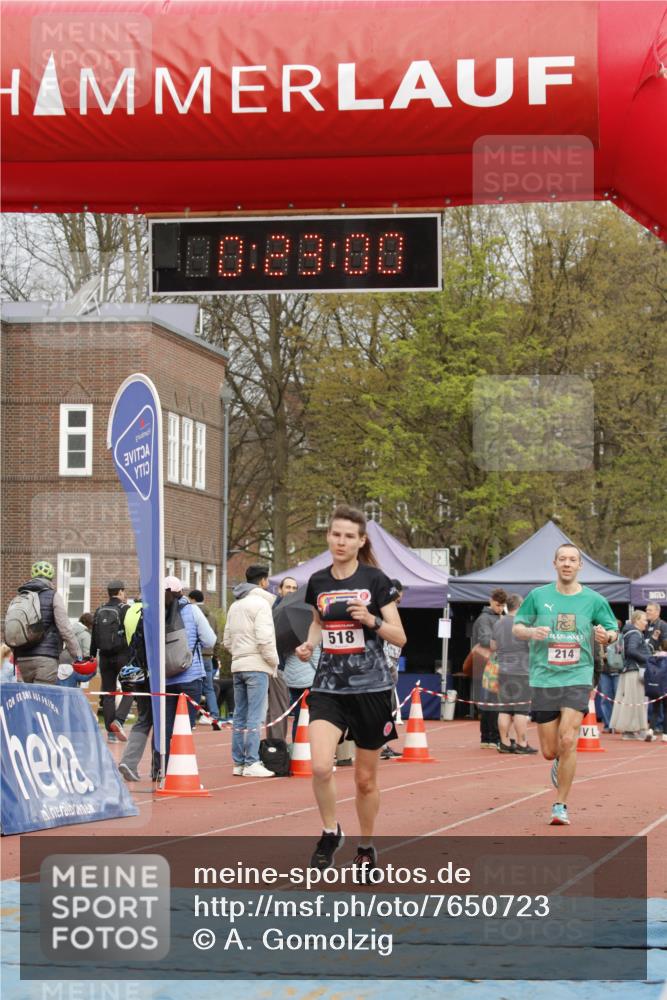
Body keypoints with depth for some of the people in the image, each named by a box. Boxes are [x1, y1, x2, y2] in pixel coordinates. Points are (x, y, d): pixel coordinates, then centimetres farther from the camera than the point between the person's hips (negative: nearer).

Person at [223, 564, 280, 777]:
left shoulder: (235, 606, 18)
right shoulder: (260, 603, -8)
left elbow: (227, 640, 18)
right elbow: (264, 638, -16)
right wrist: (273, 663, -7)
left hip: (237, 665, 8)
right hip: (256, 666, -8)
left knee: (240, 716, 10)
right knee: (255, 716, -8)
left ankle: (238, 763, 11)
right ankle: (252, 763, -11)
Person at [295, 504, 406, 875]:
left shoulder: (376, 580, -5)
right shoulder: (318, 582, 5)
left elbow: (400, 637, -3)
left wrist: (372, 620, -21)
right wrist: (309, 644, 4)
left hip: (371, 687, -2)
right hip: (328, 686, 2)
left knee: (366, 778, 7)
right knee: (321, 767, -19)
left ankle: (367, 847, 27)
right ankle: (331, 833, 5)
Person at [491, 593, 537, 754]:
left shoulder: (498, 624, 10)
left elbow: (493, 647, 18)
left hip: (503, 672, 6)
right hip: (522, 671, -6)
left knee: (504, 709, 8)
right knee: (521, 709, -3)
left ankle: (504, 743, 9)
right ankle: (521, 744, -3)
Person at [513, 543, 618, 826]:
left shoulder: (594, 600, 3)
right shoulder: (538, 596, 3)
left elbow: (613, 631, 13)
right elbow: (516, 627, 9)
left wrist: (606, 636, -12)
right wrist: (531, 632, -14)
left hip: (577, 678, -1)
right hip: (543, 678, 1)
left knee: (567, 740, -17)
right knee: (549, 752, 2)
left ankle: (560, 805, -4)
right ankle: (560, 762, 41)